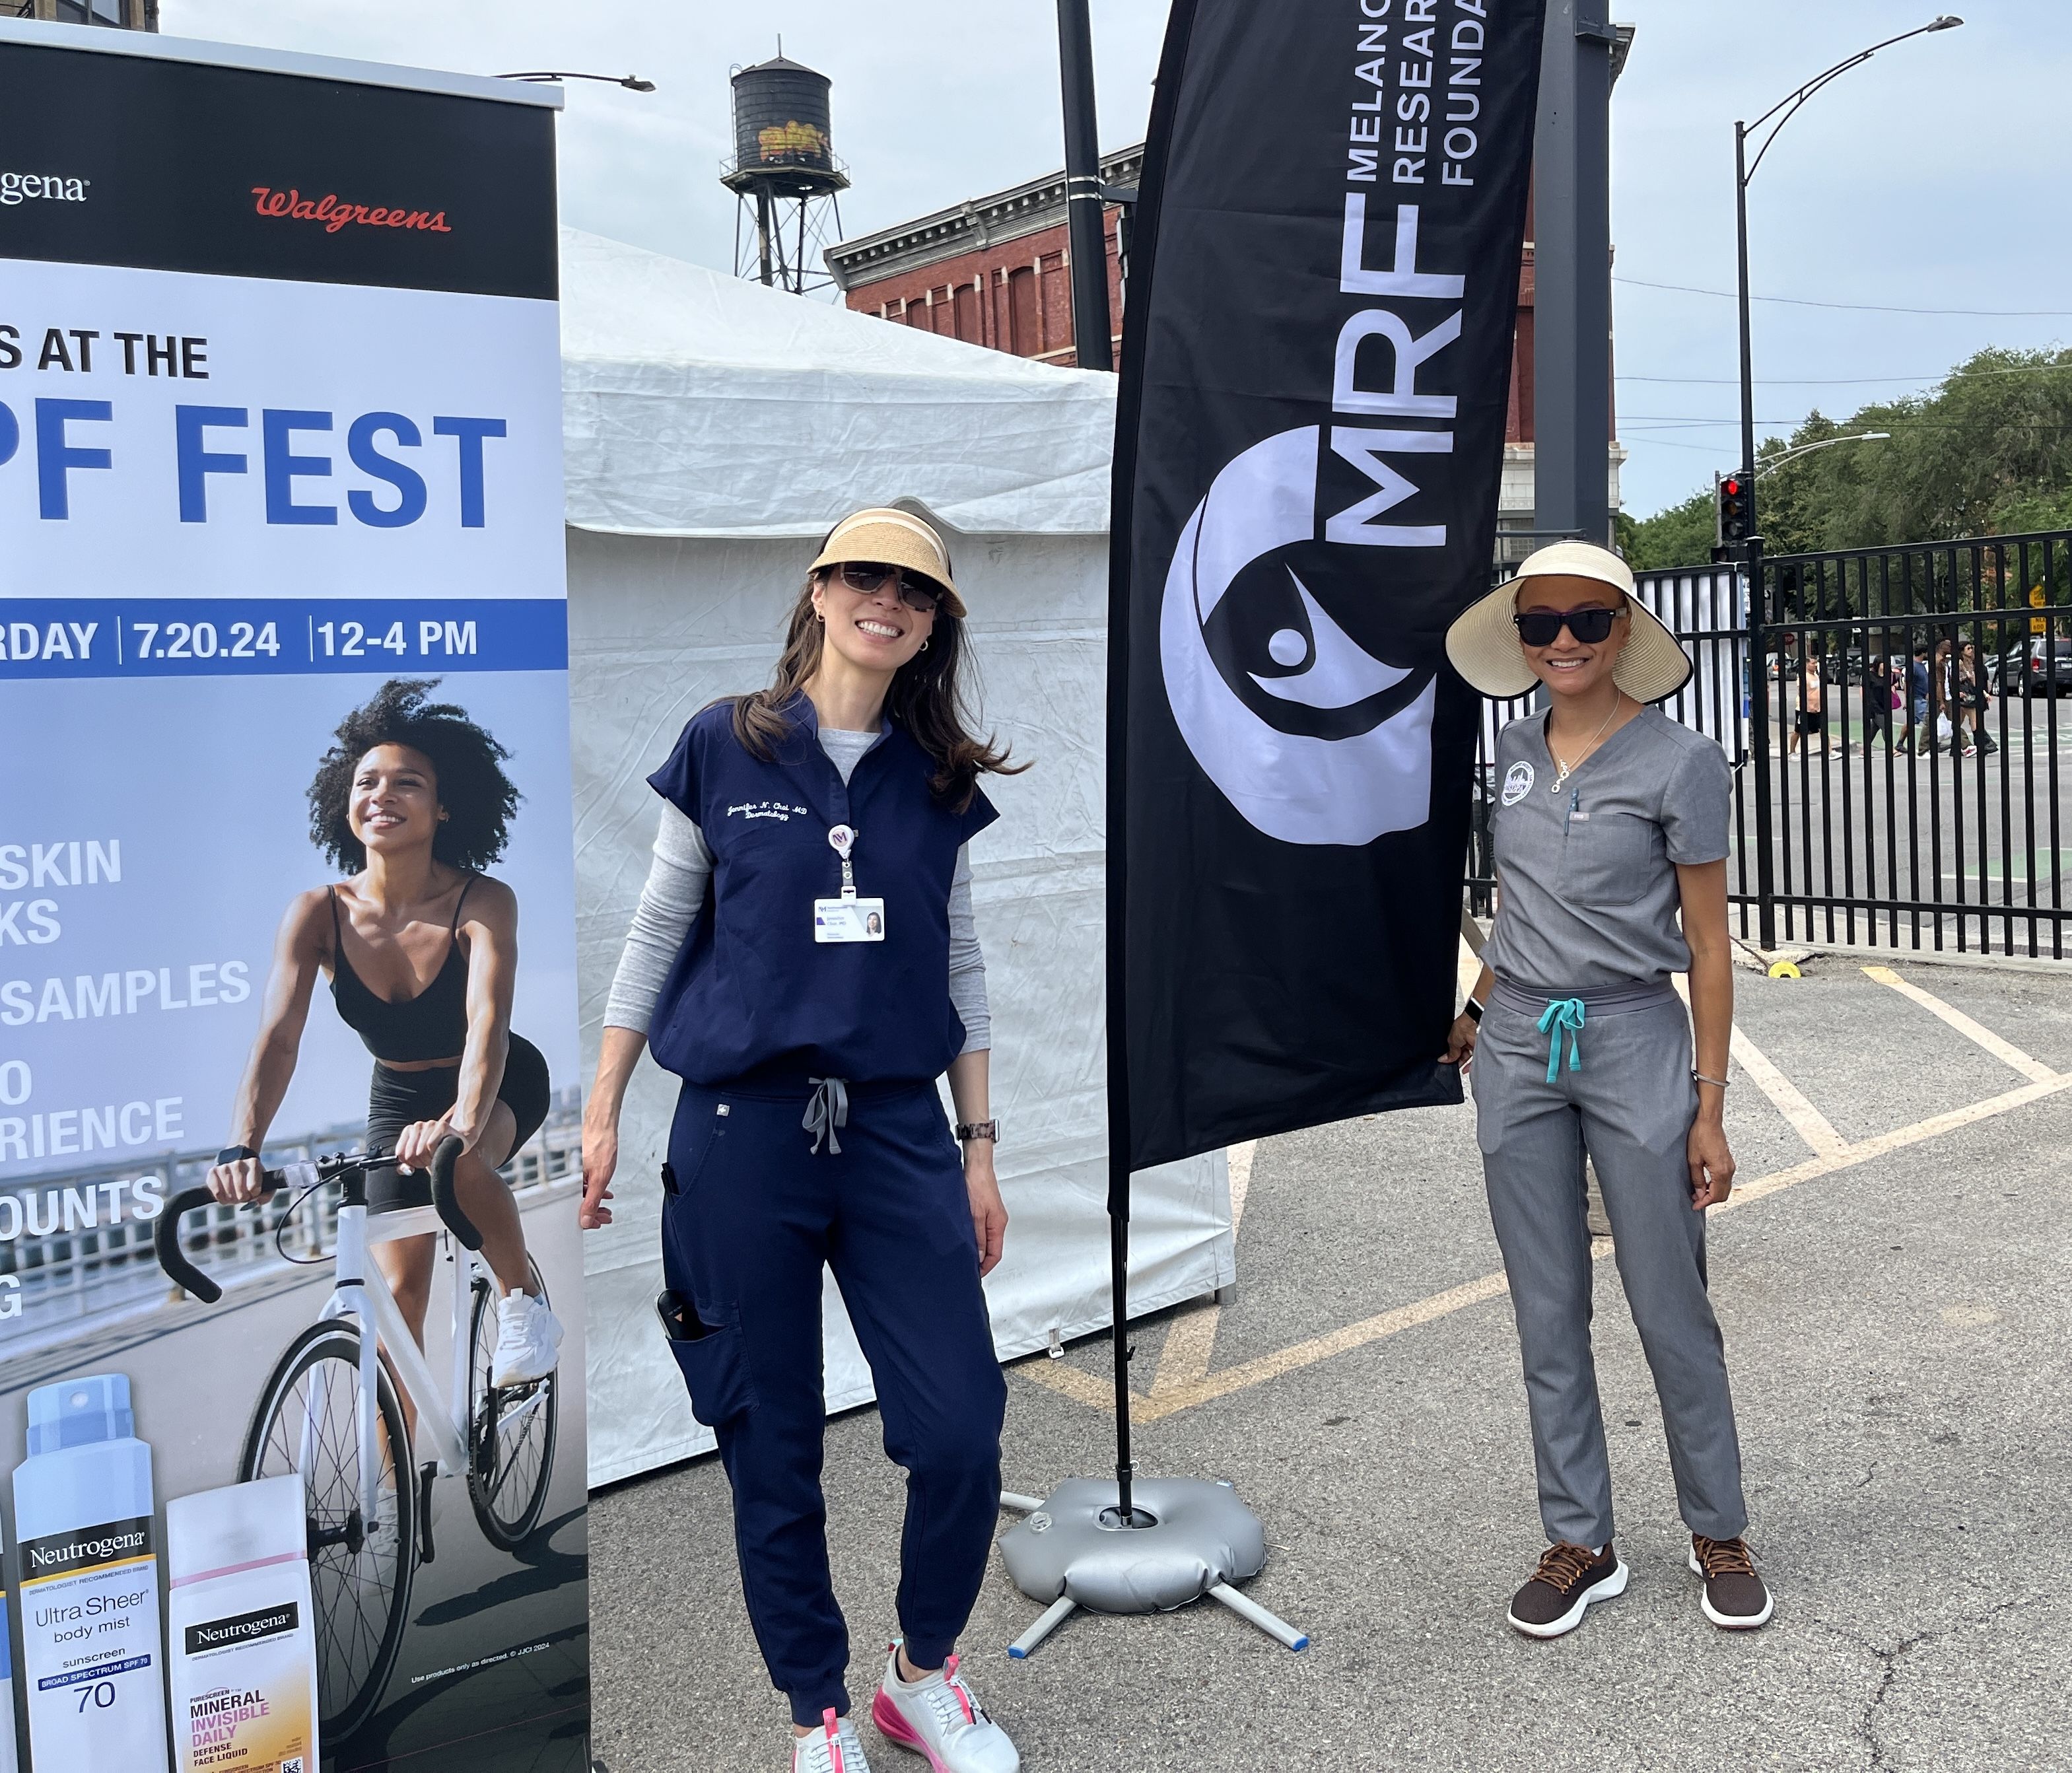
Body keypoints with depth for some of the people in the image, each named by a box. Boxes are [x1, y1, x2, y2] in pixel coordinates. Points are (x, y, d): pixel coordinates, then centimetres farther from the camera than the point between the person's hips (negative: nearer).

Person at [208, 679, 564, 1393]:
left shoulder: (483, 904, -27)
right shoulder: (317, 913, -20)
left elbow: (487, 1024, -41)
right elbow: (277, 1036, -29)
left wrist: (461, 1123, -59)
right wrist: (241, 1149, -45)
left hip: (498, 1089, -3)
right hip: (398, 1097, 3)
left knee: (460, 1163, -36)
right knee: (399, 1290, -2)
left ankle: (523, 1303, -10)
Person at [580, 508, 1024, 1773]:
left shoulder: (940, 781, 7)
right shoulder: (725, 748, 0)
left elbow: (960, 966, 12)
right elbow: (658, 935, 5)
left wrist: (980, 1149, 10)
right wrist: (603, 1113, 4)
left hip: (900, 1128, 2)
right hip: (744, 1131, -2)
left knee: (963, 1436, -2)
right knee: (774, 1453, 6)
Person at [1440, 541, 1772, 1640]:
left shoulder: (1679, 763, -8)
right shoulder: (1517, 748, 6)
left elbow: (1707, 945, -6)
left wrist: (1710, 1108, -7)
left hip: (1633, 1041, -4)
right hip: (1518, 1051, 4)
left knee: (1671, 1312, 6)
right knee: (1549, 1317, 9)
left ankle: (1718, 1535, 25)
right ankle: (1579, 1545, 22)